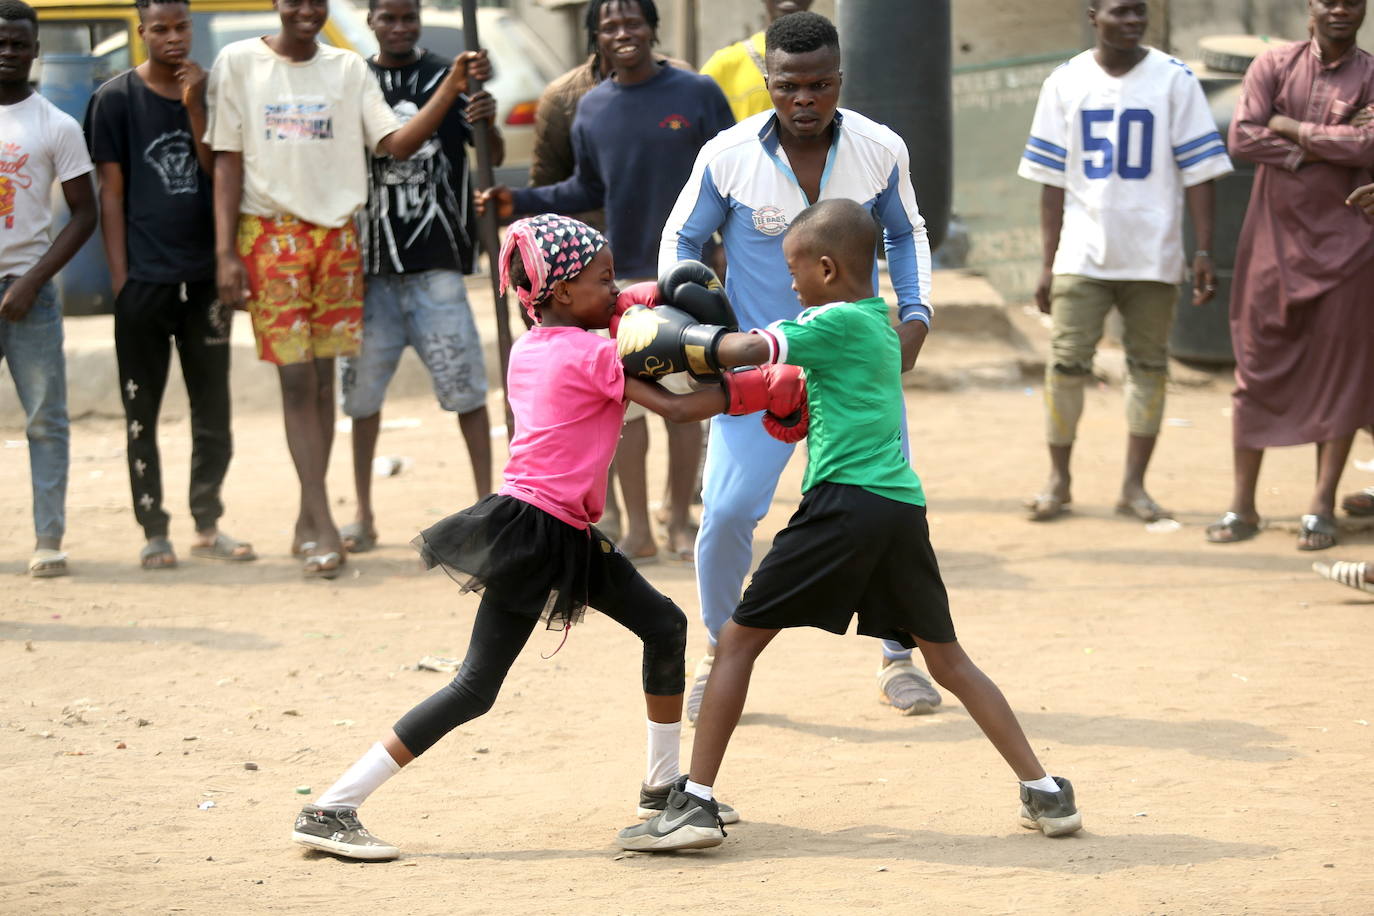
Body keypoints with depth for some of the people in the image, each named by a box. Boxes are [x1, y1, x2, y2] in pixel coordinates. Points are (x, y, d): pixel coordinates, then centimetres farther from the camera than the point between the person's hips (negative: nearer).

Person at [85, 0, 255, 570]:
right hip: (144, 281, -3)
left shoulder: (210, 93, 8)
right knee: (142, 412, 2)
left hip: (205, 278, 3)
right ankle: (153, 532, 9)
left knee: (213, 411, 8)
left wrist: (195, 109, -10)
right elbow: (111, 195, -2)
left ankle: (207, 524, 18)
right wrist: (120, 282, -6)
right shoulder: (115, 100, -1)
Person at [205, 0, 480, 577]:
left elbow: (395, 143, 0)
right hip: (270, 232, -3)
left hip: (337, 234, 3)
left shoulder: (348, 69, 8)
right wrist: (225, 253, -6)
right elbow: (227, 161, 0)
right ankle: (323, 527, -10)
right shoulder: (239, 64, 2)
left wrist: (451, 88, -13)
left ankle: (306, 524, 15)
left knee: (322, 377, 6)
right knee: (296, 377, -8)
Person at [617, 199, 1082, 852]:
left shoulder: (835, 322, -3)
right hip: (904, 504, 8)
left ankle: (695, 803, -5)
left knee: (738, 639, 0)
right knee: (948, 660, 17)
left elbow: (742, 352, -13)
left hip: (845, 501, -8)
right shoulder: (881, 323, 22)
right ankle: (1045, 793, 14)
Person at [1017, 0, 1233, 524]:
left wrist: (1204, 252, -7)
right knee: (1066, 363, -3)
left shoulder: (1173, 80, 0)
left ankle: (1134, 486, 13)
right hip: (1082, 254, 0)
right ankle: (1058, 481, 11)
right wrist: (1049, 264, 4)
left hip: (1152, 258, 0)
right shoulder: (1065, 83, 4)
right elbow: (1053, 181, 7)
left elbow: (1198, 172, -1)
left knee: (1148, 364, 4)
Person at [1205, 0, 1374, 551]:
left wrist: (1293, 129, -12)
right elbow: (1242, 136, -10)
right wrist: (1320, 150, -14)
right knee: (1257, 369, 2)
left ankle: (1322, 507, 8)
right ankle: (1241, 504, 9)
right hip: (1273, 238, 1)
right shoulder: (1274, 67, 3)